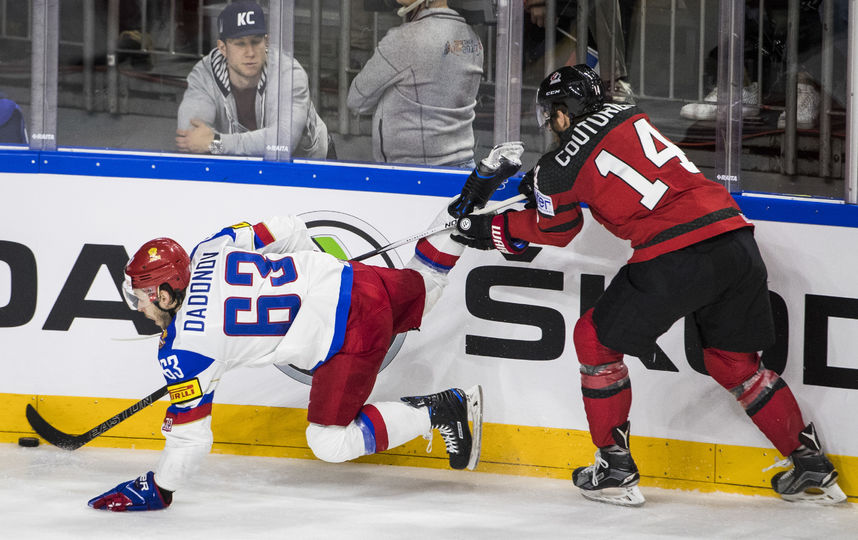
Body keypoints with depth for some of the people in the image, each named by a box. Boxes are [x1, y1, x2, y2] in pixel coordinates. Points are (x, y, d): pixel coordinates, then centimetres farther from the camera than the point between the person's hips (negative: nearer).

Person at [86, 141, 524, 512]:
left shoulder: (183, 352, -13)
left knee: (329, 442, 1)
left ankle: (440, 411, -1)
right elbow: (285, 231, 11)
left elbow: (190, 436, -7)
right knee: (422, 283, 35)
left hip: (351, 338, -8)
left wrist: (158, 490, 7)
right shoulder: (207, 250, 3)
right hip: (353, 280, 8)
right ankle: (474, 194, 27)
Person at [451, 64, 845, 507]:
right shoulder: (628, 116, 19)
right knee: (735, 363, 24)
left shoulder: (560, 169, 2)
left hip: (676, 260, -6)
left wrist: (490, 231, 35)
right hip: (737, 240, 7)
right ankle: (812, 465, 23)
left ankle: (615, 469, 15)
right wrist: (543, 180, 45)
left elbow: (556, 229, 22)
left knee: (596, 339, 15)